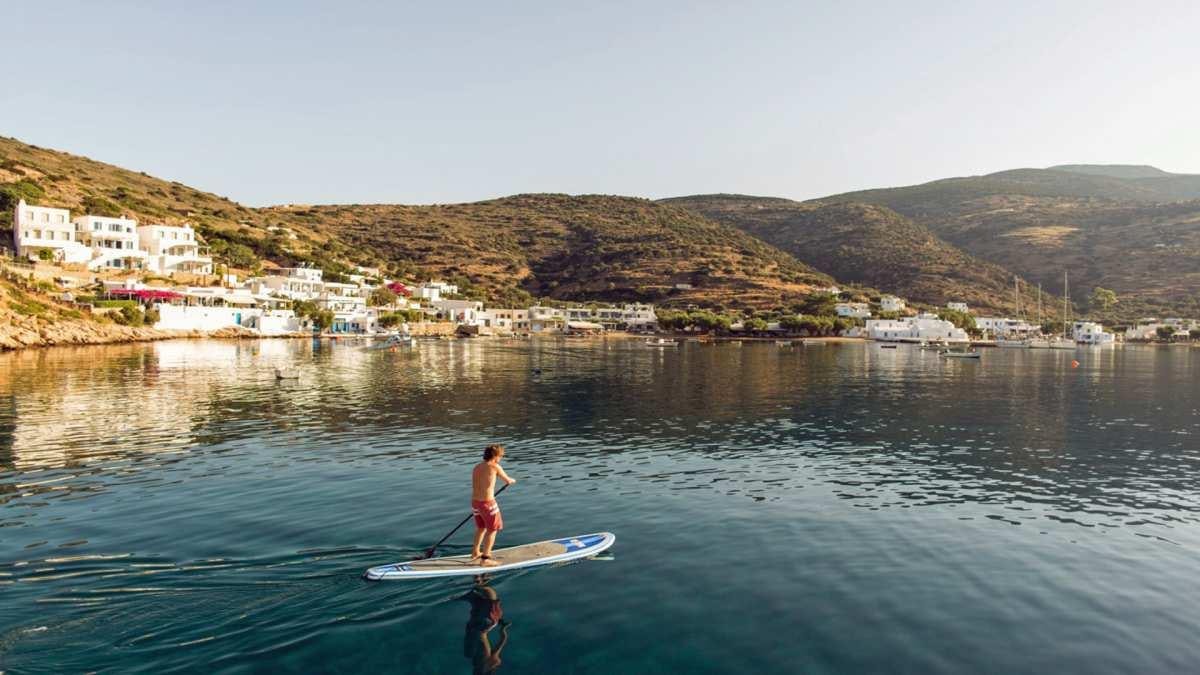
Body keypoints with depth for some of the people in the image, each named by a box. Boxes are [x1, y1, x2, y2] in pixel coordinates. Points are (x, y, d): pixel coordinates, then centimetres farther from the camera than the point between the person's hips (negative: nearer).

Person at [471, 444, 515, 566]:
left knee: (481, 527, 26)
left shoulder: (476, 468, 8)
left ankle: (475, 552, 39)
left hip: (475, 501, 7)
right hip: (487, 503, -7)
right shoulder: (495, 467, -11)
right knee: (492, 530, 6)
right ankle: (485, 559, 5)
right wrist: (512, 480, 27)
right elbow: (507, 480, 3)